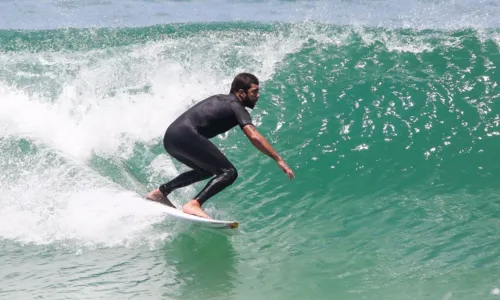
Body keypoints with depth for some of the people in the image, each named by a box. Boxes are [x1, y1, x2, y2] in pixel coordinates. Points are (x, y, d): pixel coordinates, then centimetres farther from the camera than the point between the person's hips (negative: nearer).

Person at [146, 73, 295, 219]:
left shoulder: (221, 99, 23)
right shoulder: (236, 107, -3)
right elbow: (254, 137, -16)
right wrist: (278, 159, -18)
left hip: (171, 137, 10)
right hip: (185, 136, -10)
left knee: (206, 170, 30)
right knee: (229, 173, -10)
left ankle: (161, 191, 29)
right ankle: (194, 204, -23)